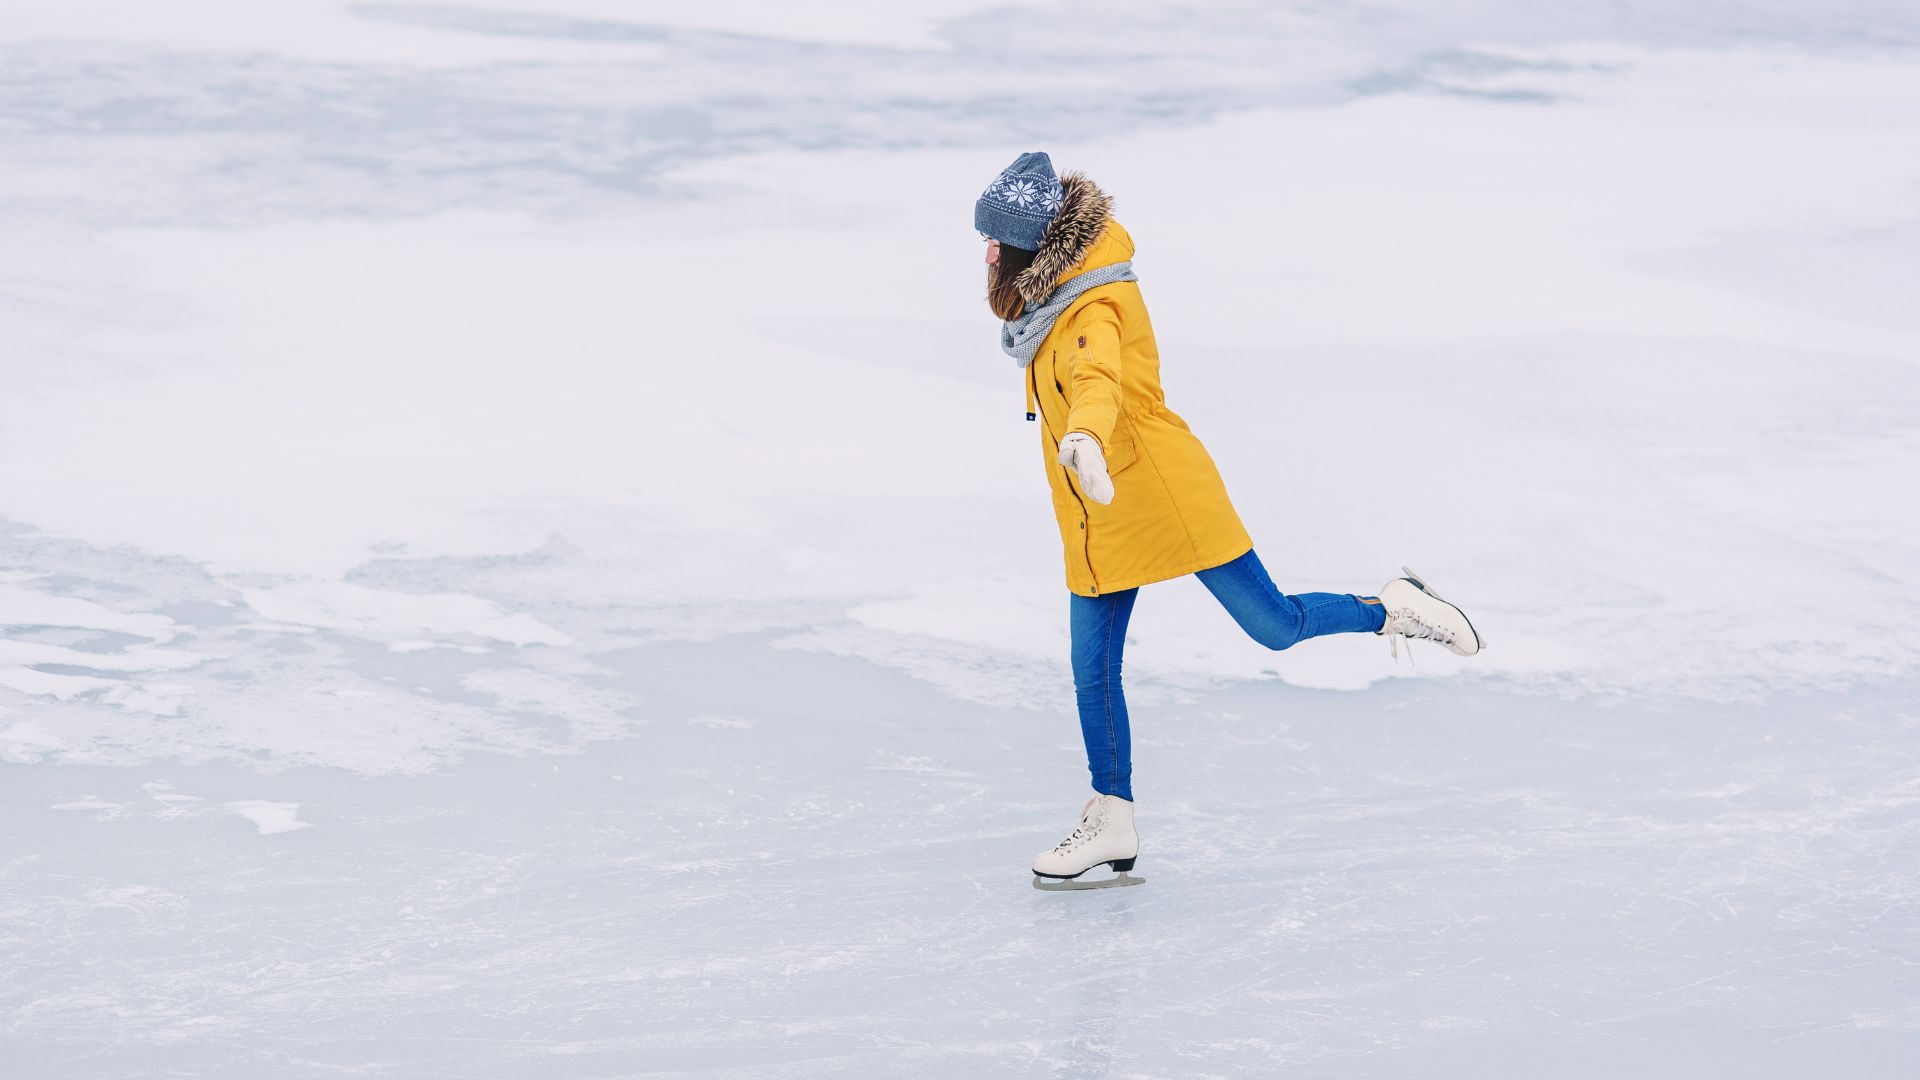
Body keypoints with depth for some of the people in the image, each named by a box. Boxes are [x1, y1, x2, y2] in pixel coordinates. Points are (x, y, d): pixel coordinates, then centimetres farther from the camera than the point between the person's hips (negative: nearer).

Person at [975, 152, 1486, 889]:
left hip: (1167, 494, -9)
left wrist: (1084, 437, -62)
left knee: (1277, 627, -3)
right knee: (1092, 668, 4)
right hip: (1098, 521, 9)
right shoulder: (1049, 296, 8)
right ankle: (1112, 826, 11)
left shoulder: (1093, 309, -21)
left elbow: (1098, 378, -43)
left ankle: (1395, 610, 21)